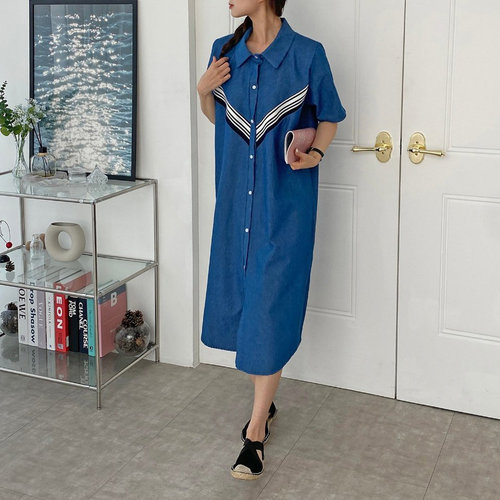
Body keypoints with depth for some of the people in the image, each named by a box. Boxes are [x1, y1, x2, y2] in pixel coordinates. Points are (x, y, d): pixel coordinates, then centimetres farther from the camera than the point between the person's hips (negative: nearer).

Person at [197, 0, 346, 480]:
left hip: (284, 202, -5)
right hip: (236, 197, 5)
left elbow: (329, 115, 4)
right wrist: (204, 90, -3)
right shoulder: (224, 51, 5)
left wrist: (315, 152, -14)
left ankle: (255, 432, 7)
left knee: (270, 309, -3)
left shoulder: (306, 54, -8)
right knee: (238, 298, 12)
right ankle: (265, 400, 34)